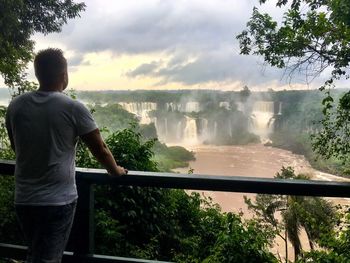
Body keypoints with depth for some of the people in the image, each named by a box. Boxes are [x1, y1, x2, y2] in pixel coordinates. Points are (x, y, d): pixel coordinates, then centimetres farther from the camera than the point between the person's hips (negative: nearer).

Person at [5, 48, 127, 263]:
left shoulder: (16, 106, -1)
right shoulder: (73, 108, -13)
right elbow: (100, 149, -5)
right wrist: (116, 170, 14)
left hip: (24, 200, 5)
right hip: (58, 201, -5)